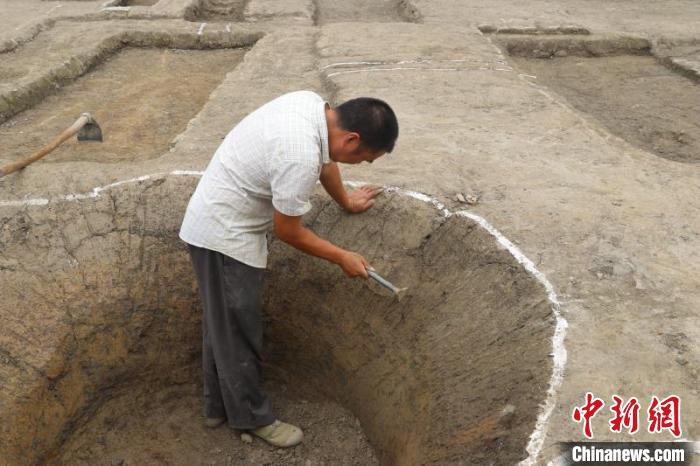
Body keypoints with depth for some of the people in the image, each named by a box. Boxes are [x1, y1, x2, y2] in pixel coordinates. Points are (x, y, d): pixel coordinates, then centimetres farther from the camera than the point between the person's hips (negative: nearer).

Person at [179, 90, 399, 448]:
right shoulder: (300, 157, -31)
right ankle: (251, 417, 24)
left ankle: (218, 406, 35)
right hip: (224, 233, -10)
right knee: (238, 332, 5)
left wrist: (346, 201, 30)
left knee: (222, 326, 19)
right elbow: (288, 231, -18)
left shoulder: (313, 104, -4)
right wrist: (342, 257, -6)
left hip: (218, 223, 10)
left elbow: (325, 159, 16)